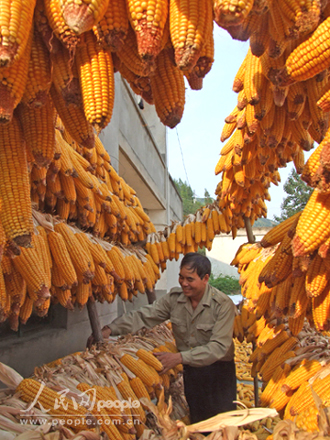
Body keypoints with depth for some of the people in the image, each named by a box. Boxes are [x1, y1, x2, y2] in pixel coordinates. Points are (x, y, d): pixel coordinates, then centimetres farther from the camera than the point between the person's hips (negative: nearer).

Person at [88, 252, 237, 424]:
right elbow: (144, 315, -8)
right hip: (188, 371, 4)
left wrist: (180, 357, -29)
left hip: (217, 372, -4)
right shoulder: (174, 297, -4)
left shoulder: (223, 304, -18)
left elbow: (219, 347, -23)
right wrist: (110, 329, -22)